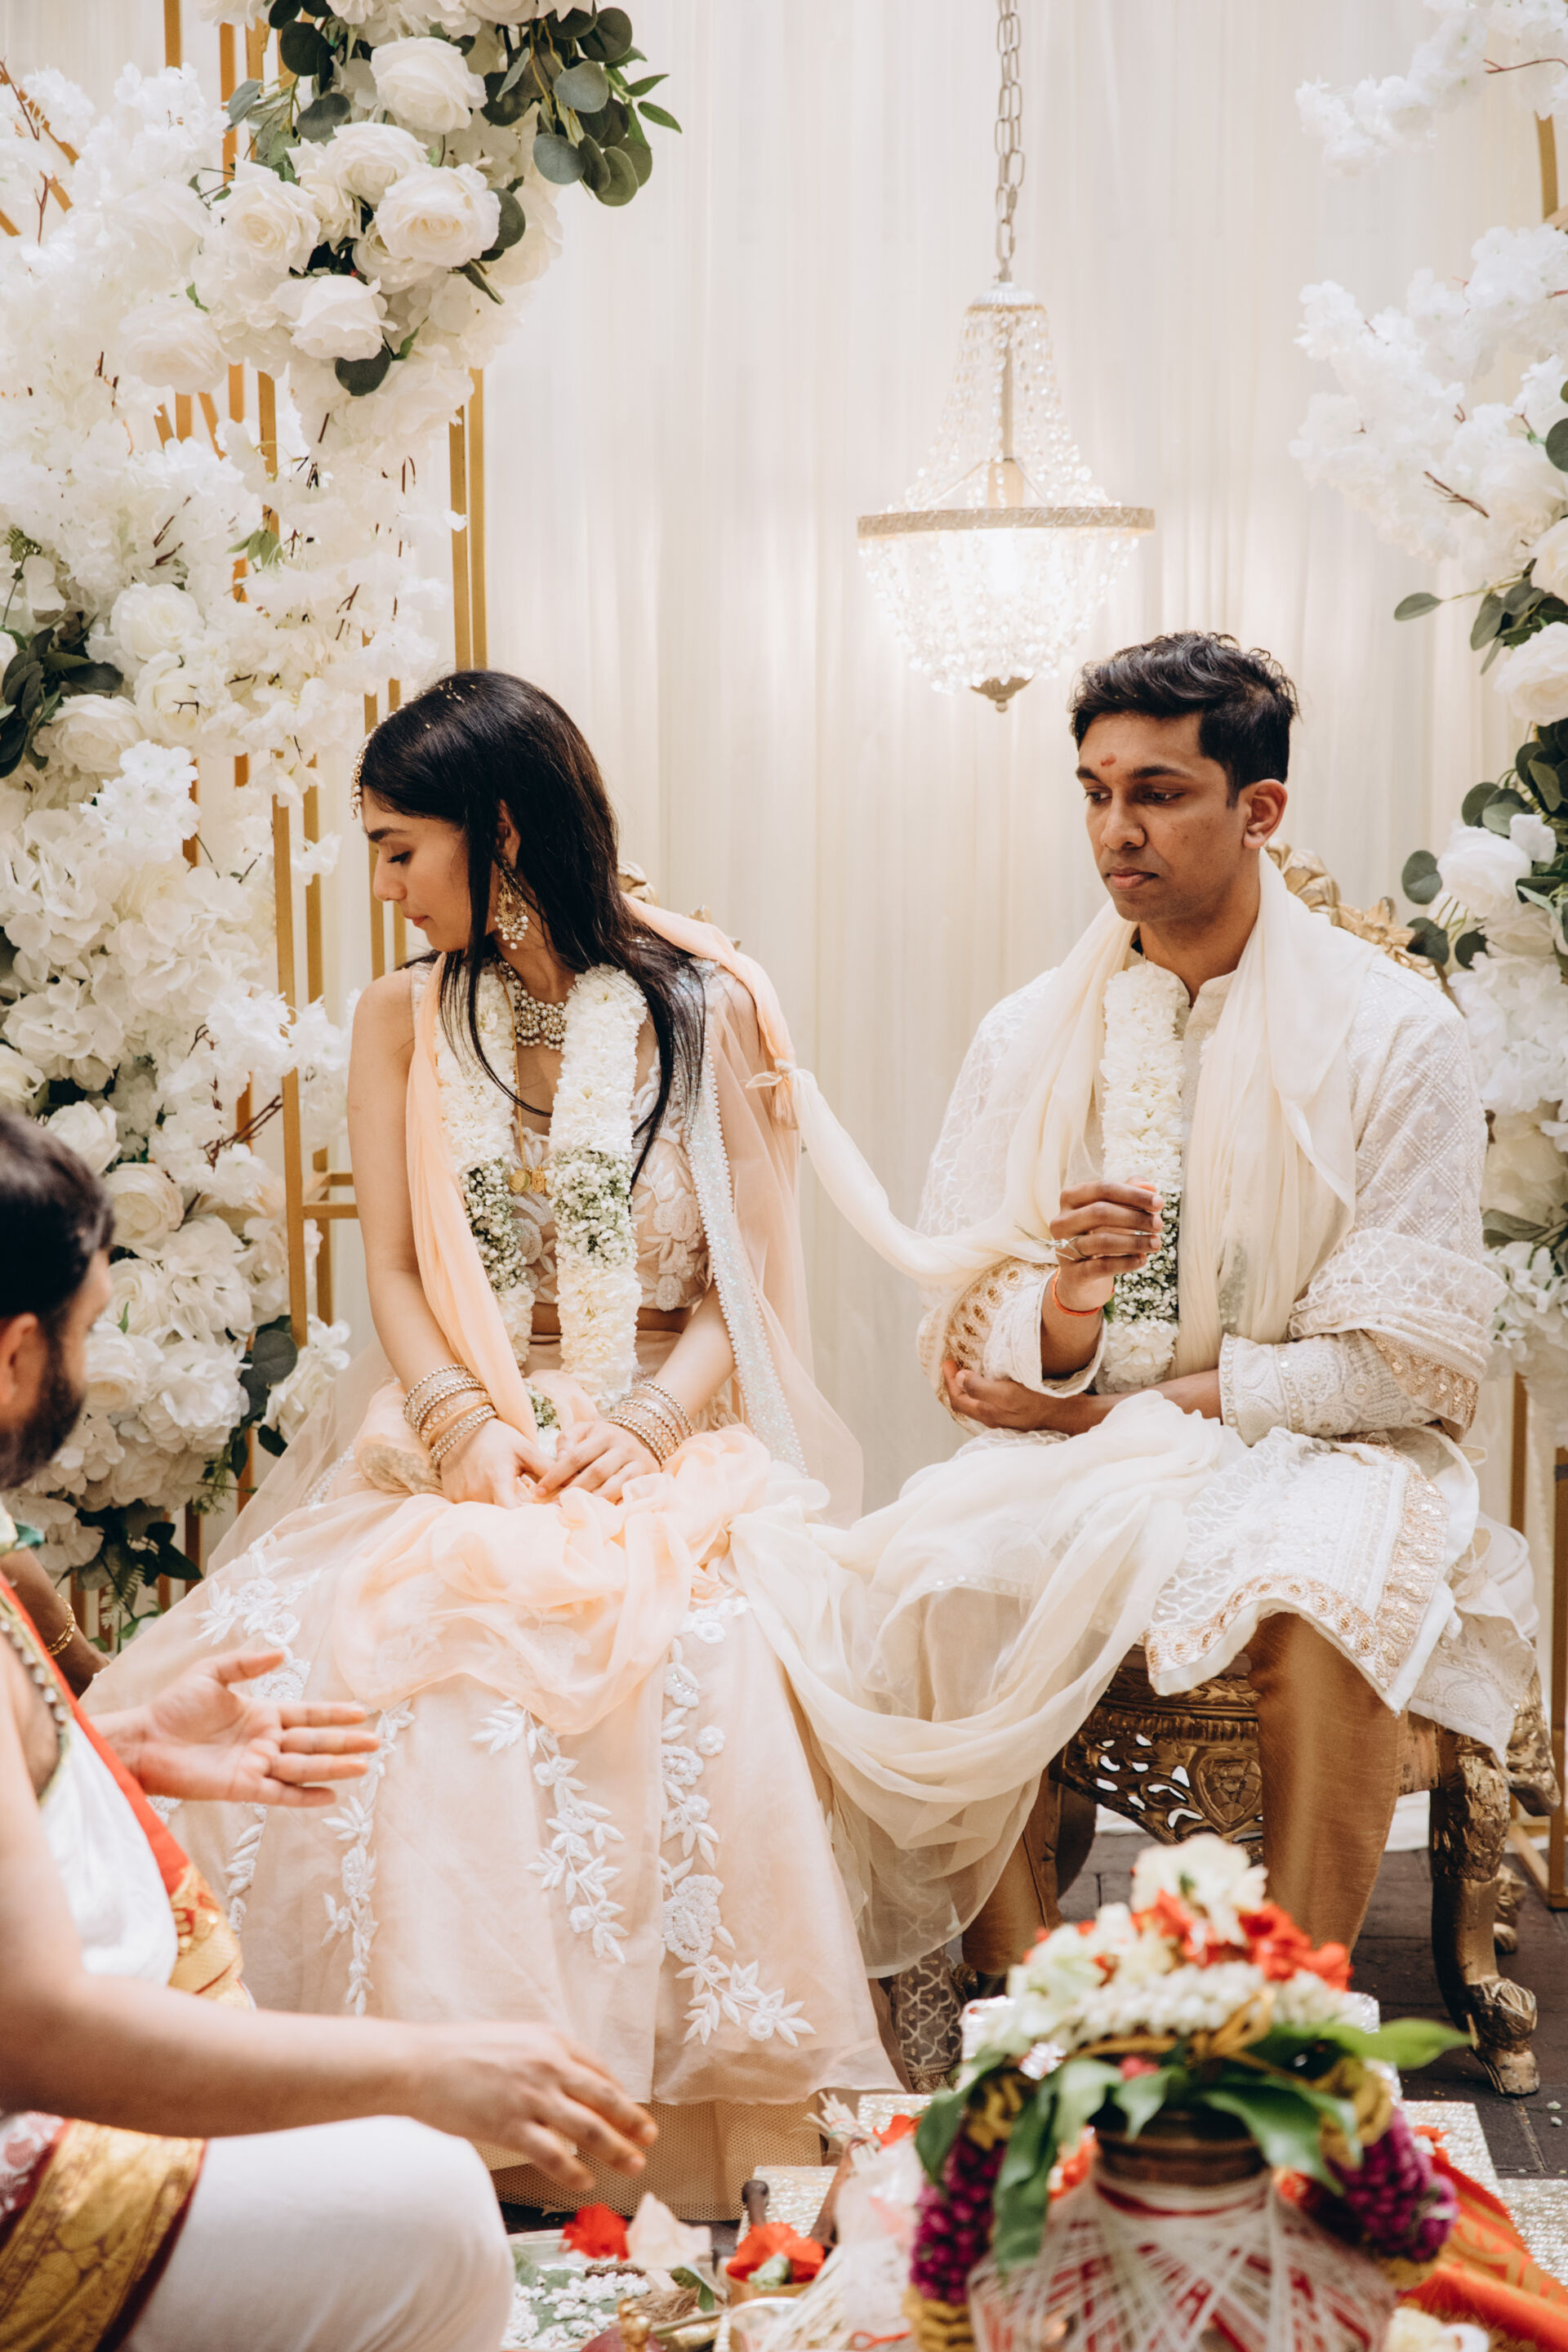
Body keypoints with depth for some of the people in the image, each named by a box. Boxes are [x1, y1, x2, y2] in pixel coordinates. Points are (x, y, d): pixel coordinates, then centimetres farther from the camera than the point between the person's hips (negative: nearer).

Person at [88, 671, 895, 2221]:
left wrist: (624, 1430, -15)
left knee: (685, 1672, -34)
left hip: (665, 1447, -2)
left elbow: (743, 1295, 2)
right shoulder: (404, 1020, 13)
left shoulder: (710, 1013, 4)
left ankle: (658, 2135, -19)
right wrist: (469, 1424, -13)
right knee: (326, 1658, -30)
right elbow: (393, 1276, 7)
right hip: (453, 1442, 2)